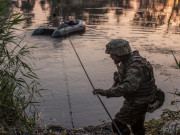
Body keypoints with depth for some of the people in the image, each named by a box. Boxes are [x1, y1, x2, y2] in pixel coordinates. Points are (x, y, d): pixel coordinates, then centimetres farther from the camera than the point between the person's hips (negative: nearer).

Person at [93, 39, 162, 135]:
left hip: (138, 103, -9)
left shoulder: (136, 66, -31)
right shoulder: (127, 61, -1)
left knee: (118, 124, -1)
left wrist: (106, 92, -48)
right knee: (137, 126, 24)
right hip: (134, 99, 9)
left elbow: (129, 86, -47)